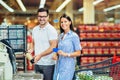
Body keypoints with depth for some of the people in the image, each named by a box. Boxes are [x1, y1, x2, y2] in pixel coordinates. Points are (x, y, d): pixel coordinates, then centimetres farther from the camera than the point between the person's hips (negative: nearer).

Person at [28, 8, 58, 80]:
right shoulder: (35, 29, 11)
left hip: (48, 64, -6)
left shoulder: (51, 30, -10)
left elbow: (53, 47, -16)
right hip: (37, 63, 6)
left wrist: (40, 55, -22)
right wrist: (31, 49, 0)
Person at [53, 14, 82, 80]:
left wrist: (66, 54, -17)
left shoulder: (74, 36, -7)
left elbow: (78, 53, -6)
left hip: (68, 66, -6)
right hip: (58, 65, 6)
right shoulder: (60, 36, 12)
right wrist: (55, 55, 0)